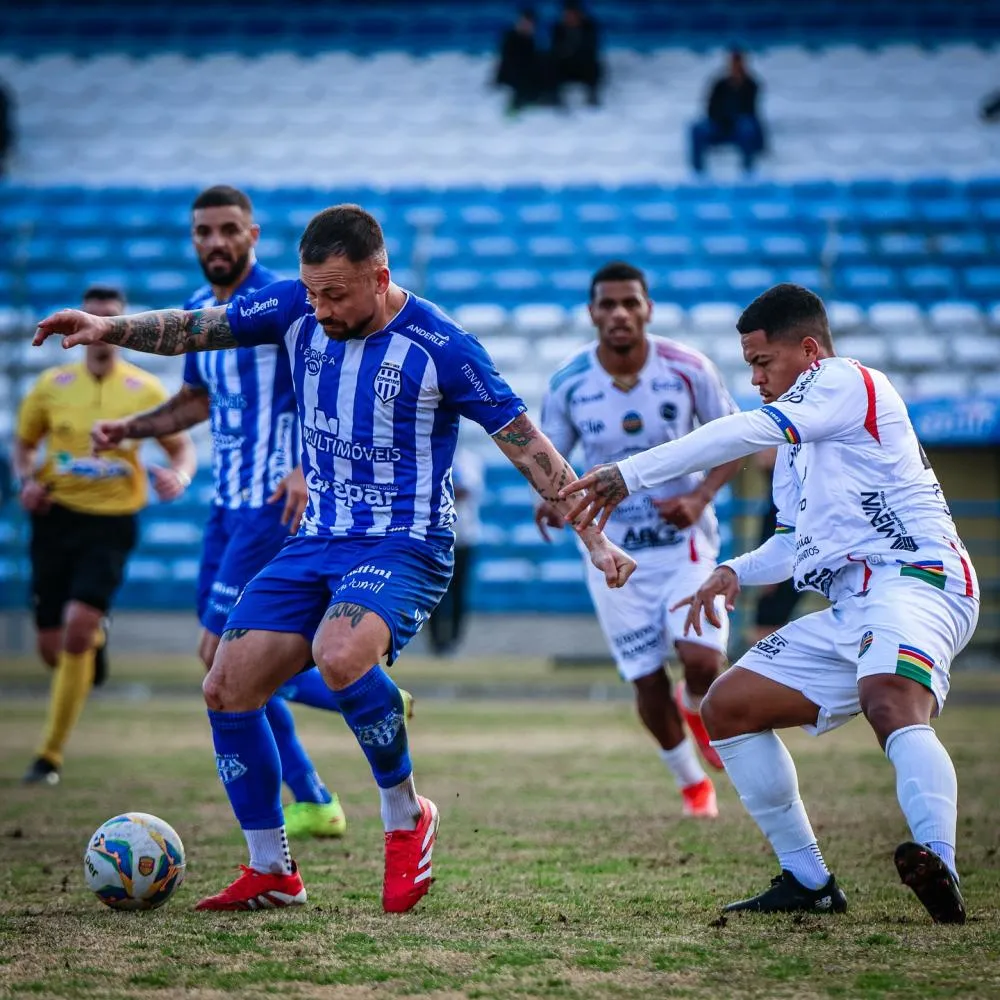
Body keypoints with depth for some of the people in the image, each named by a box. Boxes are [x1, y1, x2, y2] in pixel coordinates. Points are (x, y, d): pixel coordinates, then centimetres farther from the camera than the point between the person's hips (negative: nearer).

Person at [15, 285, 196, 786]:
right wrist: (27, 480, -6)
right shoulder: (52, 384, 3)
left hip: (111, 523, -2)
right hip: (57, 518, 2)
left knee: (77, 627, -20)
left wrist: (179, 476, -17)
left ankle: (51, 755, -11)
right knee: (53, 648, 2)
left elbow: (182, 448, 6)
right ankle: (94, 638, 44)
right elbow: (23, 443, 15)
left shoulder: (144, 389, -1)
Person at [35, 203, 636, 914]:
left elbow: (526, 443, -7)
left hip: (406, 546, -6)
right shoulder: (298, 309, 1)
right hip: (318, 541, 6)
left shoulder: (439, 346, -12)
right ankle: (272, 873, 13)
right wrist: (108, 328, -15)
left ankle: (407, 817, -12)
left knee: (340, 655, -35)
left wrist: (595, 538, -9)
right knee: (227, 690, -3)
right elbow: (192, 329, 4)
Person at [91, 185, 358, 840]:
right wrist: (130, 430, 12)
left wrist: (308, 466, -27)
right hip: (228, 503, 9)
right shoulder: (196, 311, 12)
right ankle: (314, 804, 16)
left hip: (276, 503, -9)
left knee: (221, 653, -13)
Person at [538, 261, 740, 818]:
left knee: (702, 661, -19)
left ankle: (695, 707, 20)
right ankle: (691, 782, 29)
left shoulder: (687, 369, -10)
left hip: (685, 539, -1)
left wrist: (701, 496, -16)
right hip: (614, 551, 1)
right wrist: (548, 496, -17)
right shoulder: (568, 385, -7)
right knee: (648, 684, 2)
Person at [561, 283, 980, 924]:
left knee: (889, 700, -38)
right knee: (727, 707, 8)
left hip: (914, 579, -10)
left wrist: (629, 475, -14)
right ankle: (809, 882, 7)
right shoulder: (798, 445, 28)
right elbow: (799, 543, 35)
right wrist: (737, 573, 13)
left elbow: (746, 433, -15)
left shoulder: (848, 381, -2)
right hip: (852, 611, 10)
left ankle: (942, 871, -55)